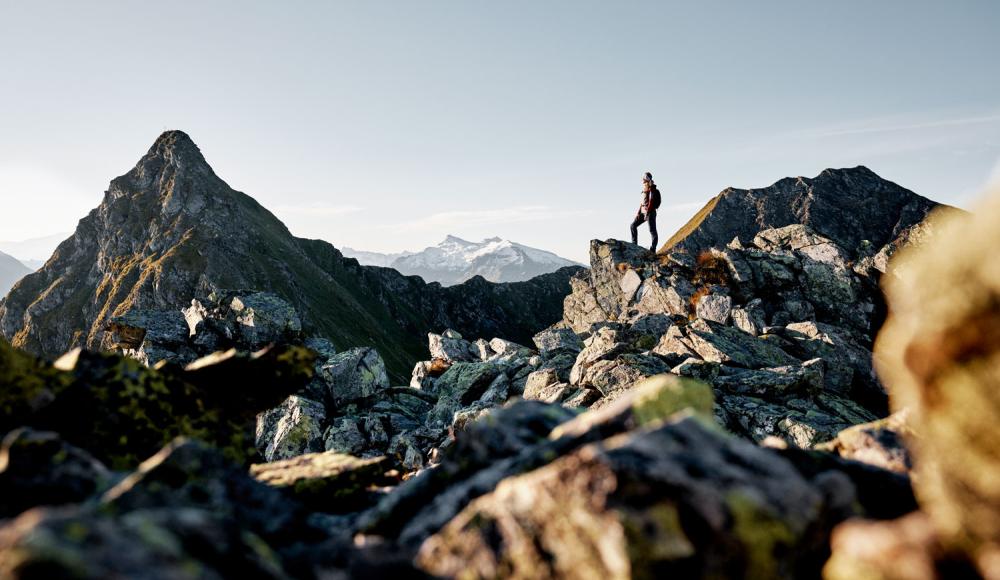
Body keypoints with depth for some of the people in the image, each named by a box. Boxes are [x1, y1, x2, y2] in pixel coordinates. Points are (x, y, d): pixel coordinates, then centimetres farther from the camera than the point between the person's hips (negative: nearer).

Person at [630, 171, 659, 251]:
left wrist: (647, 213, -24)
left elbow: (651, 201, -18)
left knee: (652, 230, -7)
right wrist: (638, 212, 14)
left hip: (650, 212, -9)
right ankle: (634, 244, 7)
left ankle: (653, 249, -7)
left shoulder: (652, 190, -10)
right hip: (643, 212, 9)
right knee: (633, 225, 5)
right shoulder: (644, 190, 17)